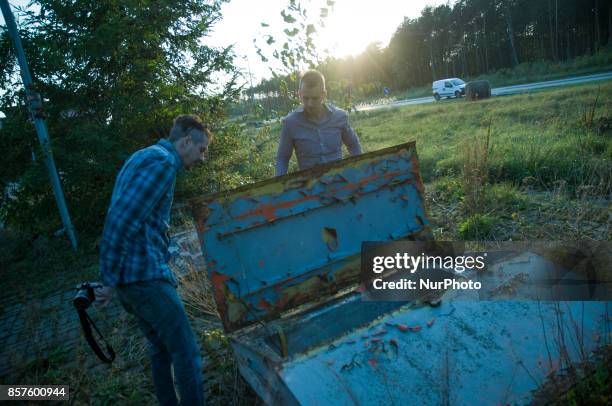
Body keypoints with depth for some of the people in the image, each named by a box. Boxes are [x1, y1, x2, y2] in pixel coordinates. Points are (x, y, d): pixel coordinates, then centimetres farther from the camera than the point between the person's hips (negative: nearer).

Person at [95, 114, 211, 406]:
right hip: (143, 272, -10)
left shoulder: (145, 156, 19)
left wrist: (112, 278, 21)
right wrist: (109, 279, -17)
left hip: (127, 273, 10)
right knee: (186, 350, -2)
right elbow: (121, 220, -22)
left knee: (161, 347, 20)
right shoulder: (163, 162, -13)